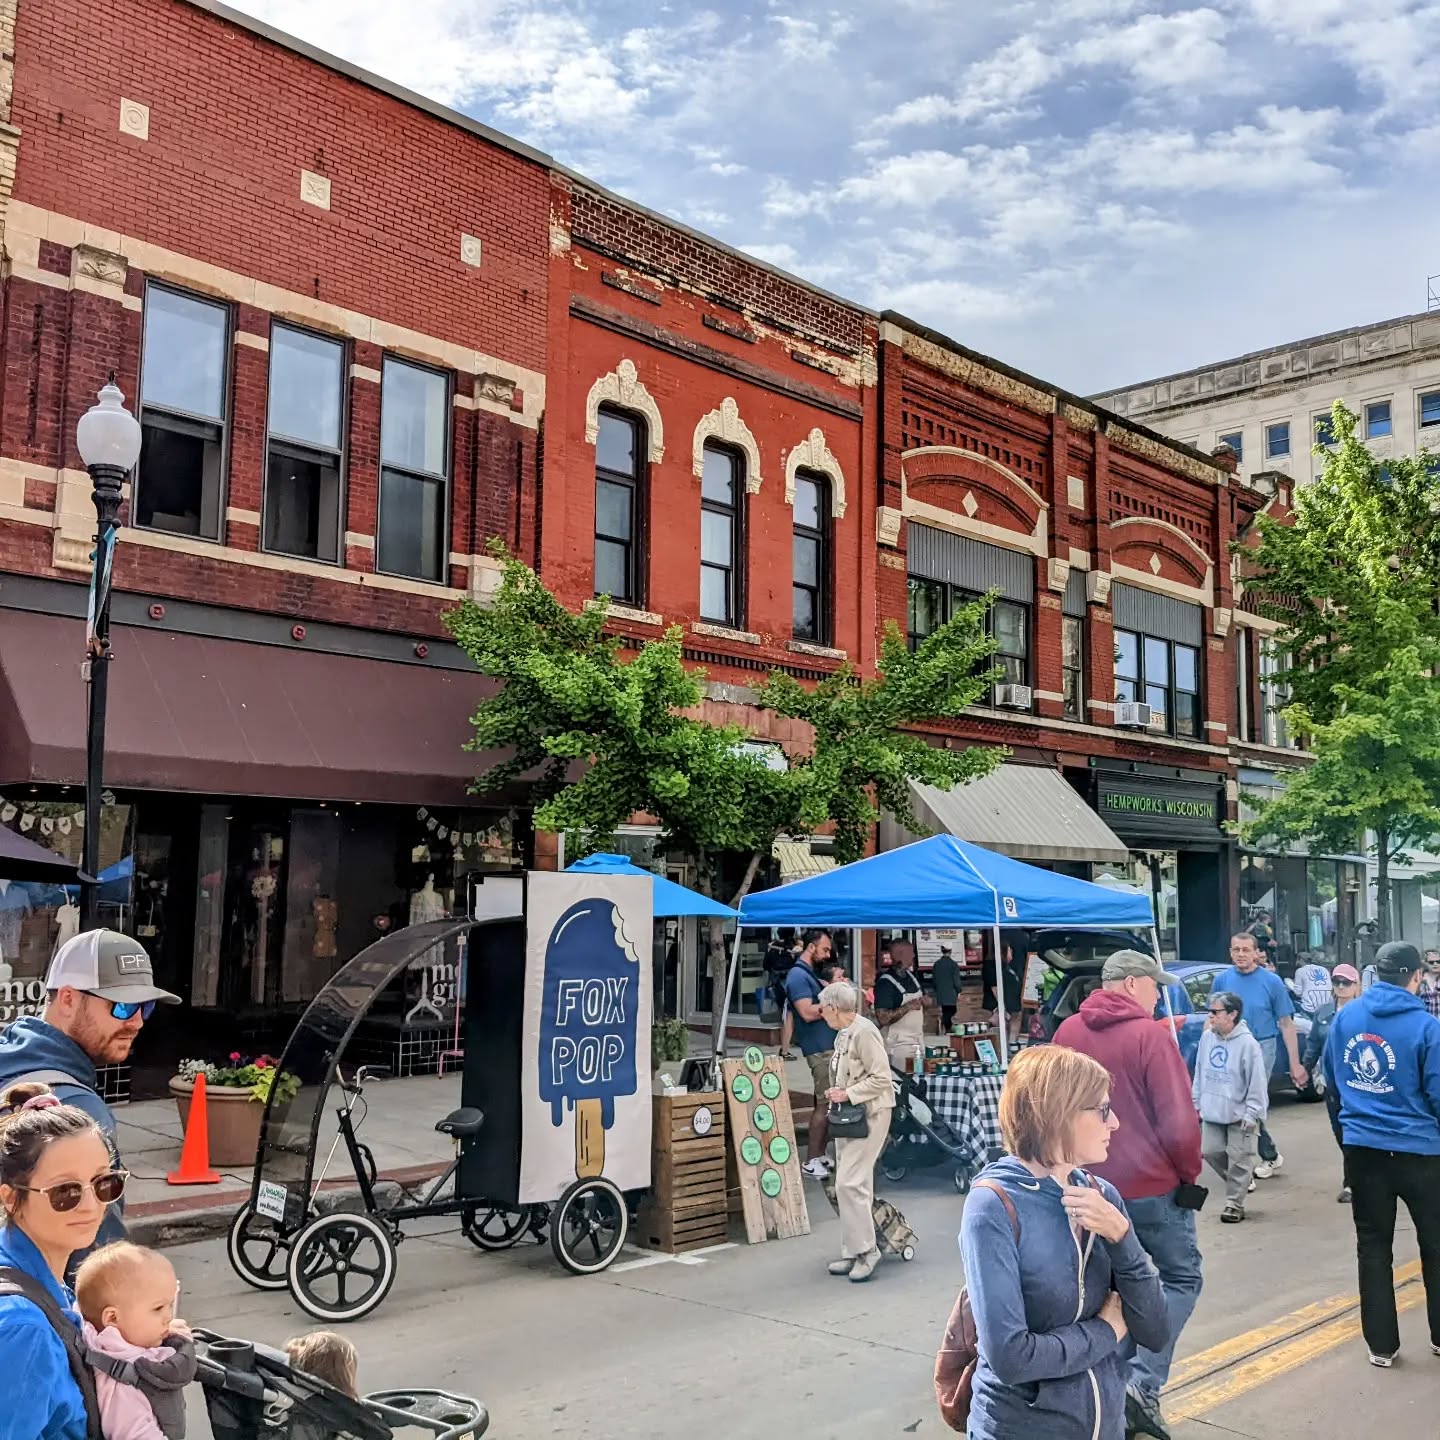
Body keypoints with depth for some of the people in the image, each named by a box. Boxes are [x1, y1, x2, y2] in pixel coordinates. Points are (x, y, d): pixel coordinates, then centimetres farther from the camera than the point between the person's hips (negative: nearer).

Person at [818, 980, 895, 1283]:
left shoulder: (863, 1032, -17)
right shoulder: (843, 1033, 12)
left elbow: (882, 1077, -20)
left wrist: (847, 1094, -18)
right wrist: (836, 1092, 4)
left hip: (869, 1115, -10)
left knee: (850, 1183, -12)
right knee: (848, 1185, 11)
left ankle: (866, 1250, -1)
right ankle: (853, 1252, 18)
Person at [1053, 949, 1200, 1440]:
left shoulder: (1067, 1033, 4)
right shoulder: (1150, 1035, -14)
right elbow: (1178, 1120, -16)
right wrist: (1190, 1173, -1)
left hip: (1089, 1186, 5)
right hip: (1153, 1186, -5)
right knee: (1181, 1277, 9)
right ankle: (1142, 1383, -6)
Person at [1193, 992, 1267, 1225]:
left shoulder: (1247, 1043, -17)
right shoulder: (1207, 1038, 2)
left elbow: (1257, 1082, -15)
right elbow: (1200, 1074, 10)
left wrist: (1251, 1114, -15)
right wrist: (1197, 1103, 10)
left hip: (1239, 1115, -6)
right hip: (1213, 1112, 6)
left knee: (1238, 1160, 2)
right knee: (1211, 1152, 8)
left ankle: (1234, 1203, 13)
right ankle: (1238, 1183, 32)